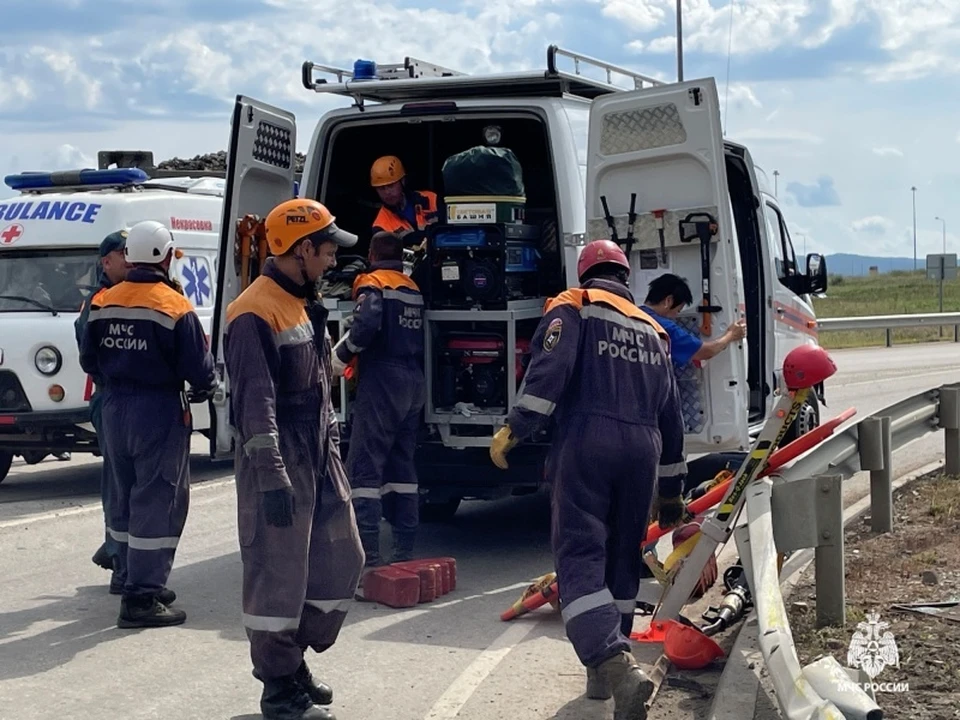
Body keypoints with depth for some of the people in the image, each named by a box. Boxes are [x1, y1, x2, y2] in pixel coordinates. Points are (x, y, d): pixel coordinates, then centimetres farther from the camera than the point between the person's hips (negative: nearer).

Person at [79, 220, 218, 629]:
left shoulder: (102, 303, 3)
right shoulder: (174, 308, -15)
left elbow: (89, 361, 11)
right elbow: (199, 371, -15)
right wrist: (205, 390, 7)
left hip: (114, 410, 7)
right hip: (159, 412, -6)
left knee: (125, 498, 20)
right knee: (158, 503, -2)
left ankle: (131, 576, 33)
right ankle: (142, 597, -5)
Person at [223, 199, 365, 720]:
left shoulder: (305, 305, 15)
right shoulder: (255, 314, -15)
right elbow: (255, 402, -21)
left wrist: (332, 449, 21)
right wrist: (272, 478, -25)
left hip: (319, 457, 10)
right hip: (278, 462, -10)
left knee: (341, 560, 13)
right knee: (279, 574, -3)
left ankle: (293, 660, 26)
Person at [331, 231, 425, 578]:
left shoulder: (372, 283, -6)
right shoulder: (414, 289, 17)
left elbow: (366, 324, -22)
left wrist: (339, 357, -12)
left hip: (381, 381, -8)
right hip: (414, 383, 8)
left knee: (363, 468, -8)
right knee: (402, 465, 13)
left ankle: (367, 556, -16)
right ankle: (405, 551, 13)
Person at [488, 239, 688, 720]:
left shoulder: (573, 307, 7)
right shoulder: (653, 332, 24)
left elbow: (549, 369, -13)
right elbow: (670, 418, 25)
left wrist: (514, 429, -14)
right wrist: (671, 492, 30)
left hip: (585, 445, -5)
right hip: (641, 451, 5)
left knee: (580, 556, -10)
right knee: (622, 558, 16)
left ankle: (615, 664, -29)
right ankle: (606, 669, 23)